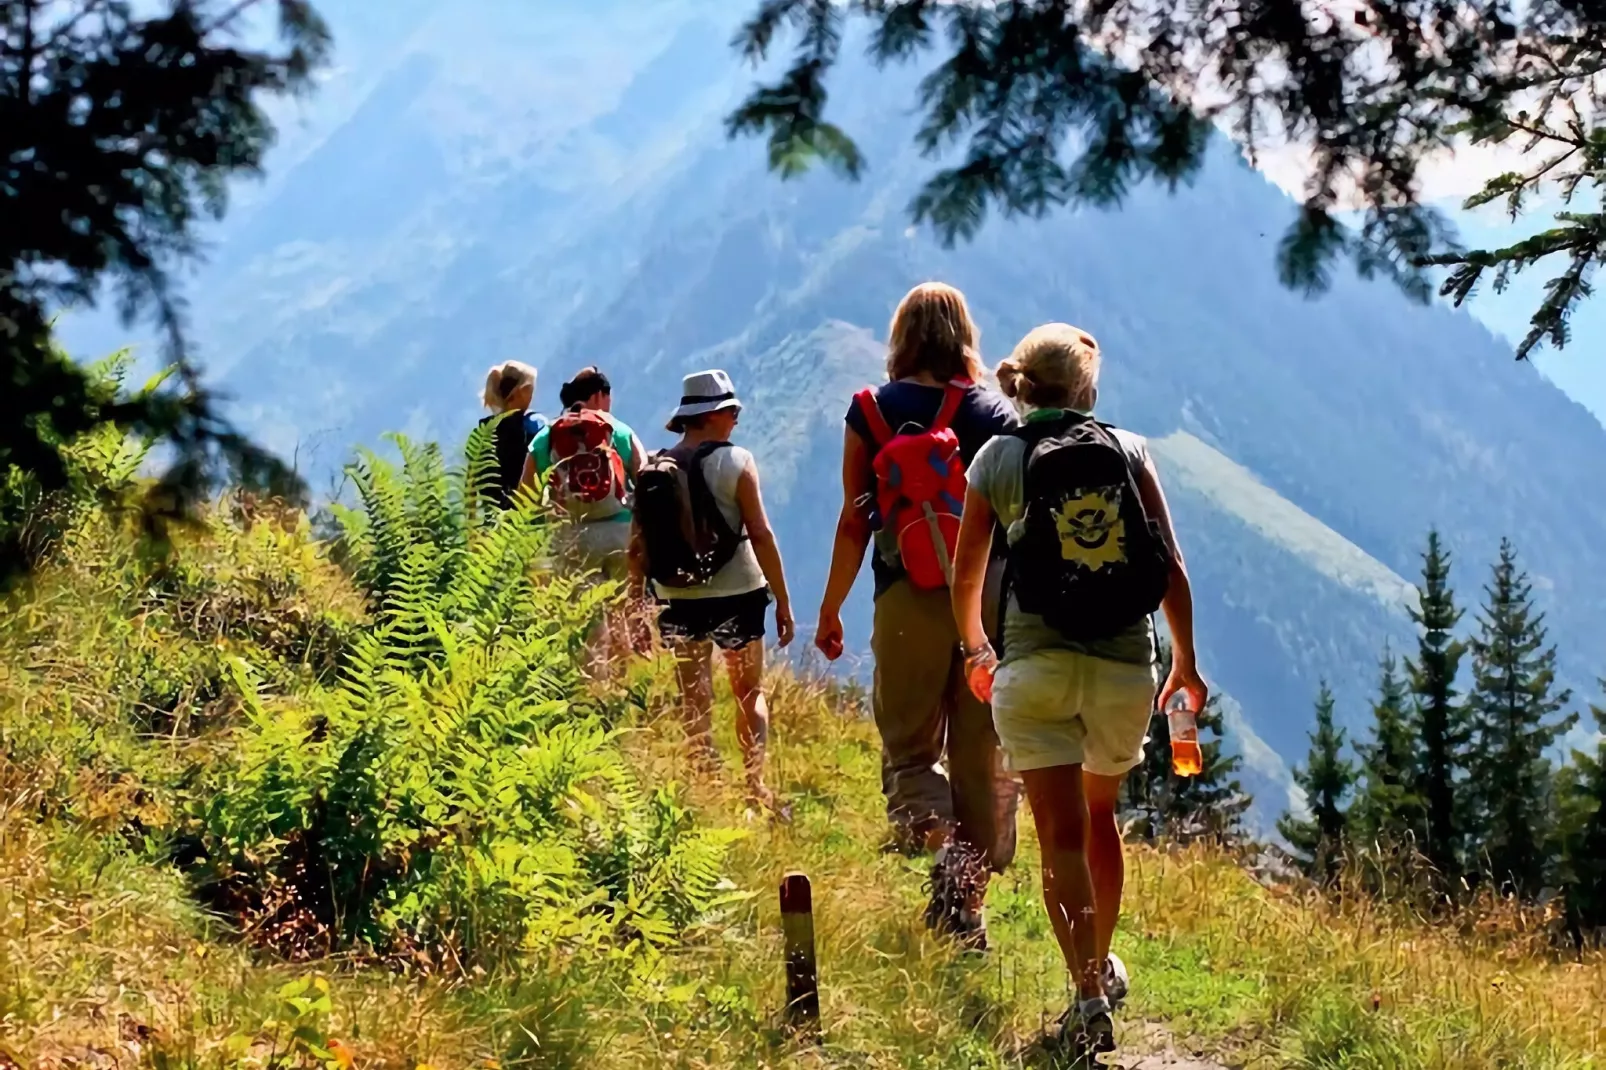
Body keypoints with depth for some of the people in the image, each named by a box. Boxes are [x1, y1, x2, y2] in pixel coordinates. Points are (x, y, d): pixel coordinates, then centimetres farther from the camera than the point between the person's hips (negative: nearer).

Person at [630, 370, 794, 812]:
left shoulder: (654, 471, 3)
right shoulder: (735, 462, -8)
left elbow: (638, 549, 4)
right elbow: (761, 535, -10)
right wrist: (783, 600, -6)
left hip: (678, 600, 3)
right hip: (735, 594, -3)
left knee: (694, 700, 11)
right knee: (749, 692, 10)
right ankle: (755, 787, -1)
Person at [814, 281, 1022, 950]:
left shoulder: (870, 413, -1)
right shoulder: (994, 413, 1)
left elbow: (855, 522, -1)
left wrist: (830, 610, 9)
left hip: (907, 600, -1)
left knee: (909, 746, 10)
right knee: (981, 754, 10)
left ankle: (939, 841, -21)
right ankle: (969, 909, 12)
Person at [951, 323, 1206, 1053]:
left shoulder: (998, 459, 1)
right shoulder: (1129, 450, 3)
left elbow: (966, 577, 7)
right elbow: (1172, 569, 0)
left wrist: (974, 649, 26)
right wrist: (1186, 662, 11)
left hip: (1037, 665, -2)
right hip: (1126, 663, 2)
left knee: (1061, 834, -2)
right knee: (1100, 814, 23)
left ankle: (1089, 996, -13)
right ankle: (1103, 966, 37)